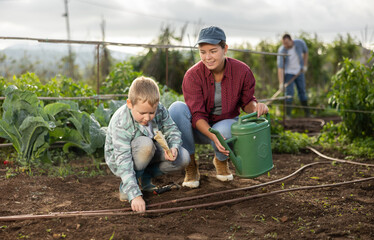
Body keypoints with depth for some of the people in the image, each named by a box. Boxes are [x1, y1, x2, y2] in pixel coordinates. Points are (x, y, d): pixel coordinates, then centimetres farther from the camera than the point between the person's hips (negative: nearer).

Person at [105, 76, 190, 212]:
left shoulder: (159, 110, -19)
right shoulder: (121, 124, -34)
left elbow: (172, 130, -6)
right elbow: (124, 163, -38)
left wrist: (174, 147, -30)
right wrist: (135, 195, -46)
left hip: (148, 153, 6)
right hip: (120, 158, -5)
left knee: (183, 158, -15)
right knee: (145, 144, -37)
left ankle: (146, 176, 6)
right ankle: (125, 187, -17)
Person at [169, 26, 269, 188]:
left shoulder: (242, 71, -13)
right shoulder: (192, 76, -18)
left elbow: (246, 102, 1)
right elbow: (197, 115, -23)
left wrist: (256, 107, -25)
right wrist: (213, 136, -41)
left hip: (227, 123, 0)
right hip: (201, 128, 0)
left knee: (224, 129, -39)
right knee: (177, 108, -31)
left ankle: (221, 161, 3)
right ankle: (191, 167, -14)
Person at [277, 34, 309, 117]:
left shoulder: (300, 43, -17)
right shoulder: (281, 50, -25)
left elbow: (305, 52, 6)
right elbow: (280, 67, -30)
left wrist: (305, 65, 1)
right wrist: (281, 83, -37)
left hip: (299, 72, 3)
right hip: (288, 73, -3)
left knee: (302, 91, 10)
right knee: (289, 93, -12)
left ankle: (307, 113, 20)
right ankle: (287, 115, -9)